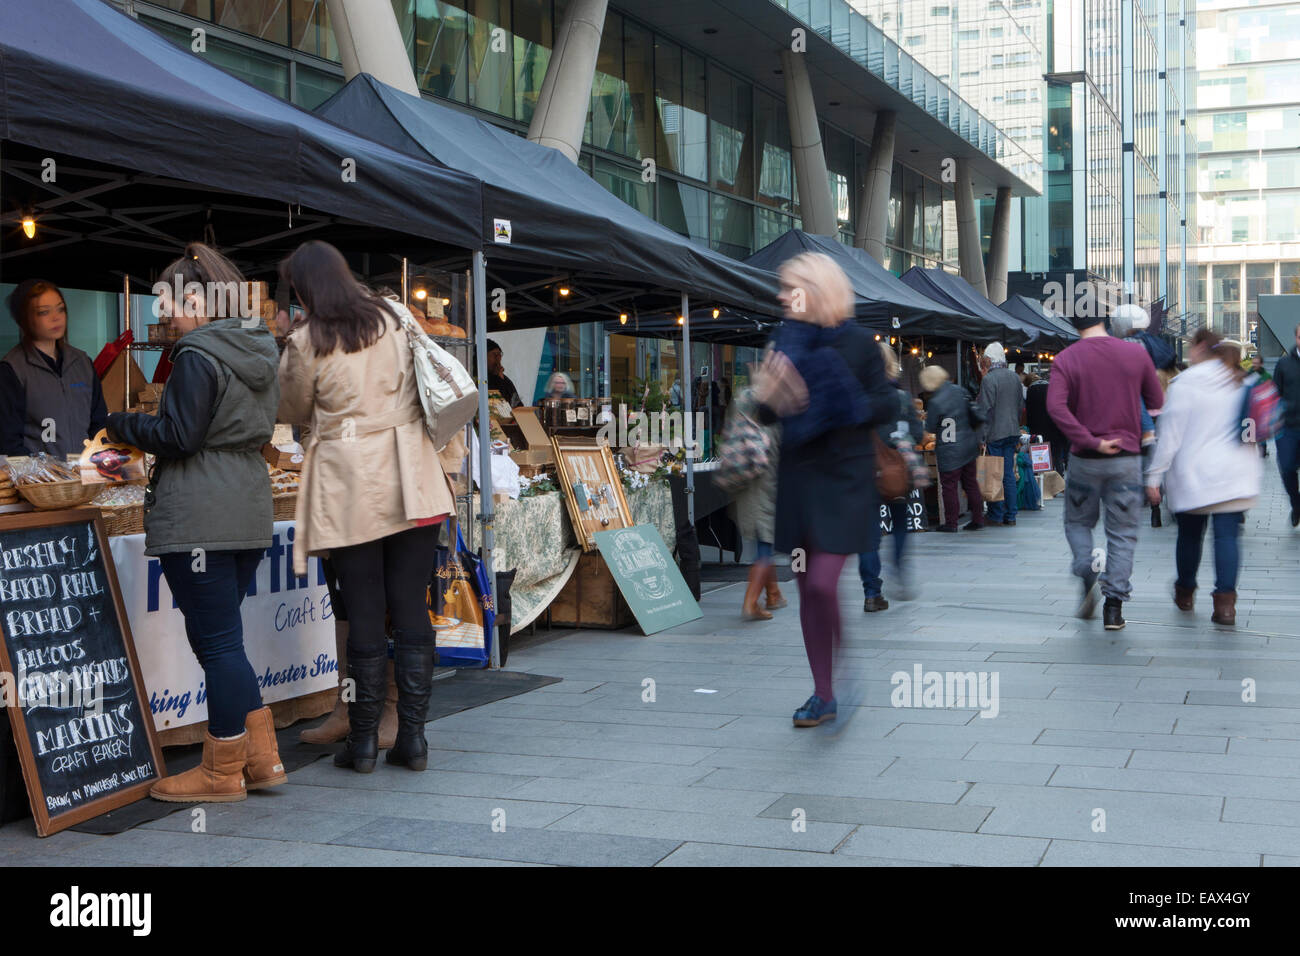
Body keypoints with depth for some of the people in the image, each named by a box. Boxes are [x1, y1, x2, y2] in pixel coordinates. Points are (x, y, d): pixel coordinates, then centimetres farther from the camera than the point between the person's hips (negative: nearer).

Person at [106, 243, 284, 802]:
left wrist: (123, 424, 3)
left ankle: (223, 772, 8)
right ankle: (262, 758, 17)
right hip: (249, 510, 9)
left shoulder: (198, 354, -12)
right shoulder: (260, 351, 14)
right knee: (225, 640, 16)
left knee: (215, 642, -1)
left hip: (198, 519, -9)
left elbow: (178, 437, -15)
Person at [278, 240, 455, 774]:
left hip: (350, 488, -3)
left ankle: (364, 742, 10)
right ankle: (413, 737, 9)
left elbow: (292, 412, 9)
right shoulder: (394, 316, 7)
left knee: (364, 614, 2)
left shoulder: (306, 343, -5)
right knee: (411, 609, 5)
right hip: (411, 481, 3)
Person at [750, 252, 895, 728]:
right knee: (807, 590, 8)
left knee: (822, 584, -14)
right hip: (798, 474, 5)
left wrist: (849, 407, -20)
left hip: (845, 475, -5)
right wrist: (768, 398, -11)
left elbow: (887, 404, -3)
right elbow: (767, 415, 11)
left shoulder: (857, 342, -5)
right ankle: (823, 694, 20)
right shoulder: (786, 341, 7)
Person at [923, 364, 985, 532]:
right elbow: (974, 415, 9)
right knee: (971, 483, 15)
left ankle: (951, 523, 9)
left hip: (949, 451, -7)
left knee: (949, 486, 4)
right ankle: (977, 519, 19)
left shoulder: (935, 402, -20)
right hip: (969, 446, 7)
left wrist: (927, 418, 11)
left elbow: (930, 428, -10)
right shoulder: (959, 391, 0)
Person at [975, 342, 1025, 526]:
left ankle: (996, 515, 3)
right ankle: (1010, 516, 10)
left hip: (995, 434, -7)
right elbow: (1021, 406, 18)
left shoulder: (989, 379, -12)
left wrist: (980, 436, -12)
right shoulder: (1014, 377, 10)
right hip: (1012, 433, 7)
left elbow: (984, 410, -14)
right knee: (1009, 474, 9)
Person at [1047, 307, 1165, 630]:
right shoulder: (1136, 353, -1)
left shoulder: (1066, 359, -6)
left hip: (1085, 459, 0)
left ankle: (1087, 572, -6)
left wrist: (1091, 442, -17)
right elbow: (1157, 402, 5)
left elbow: (1056, 407, -20)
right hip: (1127, 458, 1)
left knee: (1078, 522, 19)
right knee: (1122, 532, 7)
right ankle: (1114, 605, 1)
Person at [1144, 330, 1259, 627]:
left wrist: (1155, 475, -5)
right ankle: (1225, 602, -12)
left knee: (1189, 534, 12)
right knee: (1227, 535, -2)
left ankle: (1185, 592, 30)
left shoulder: (1185, 384, -7)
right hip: (1235, 475, 3)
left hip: (1192, 474, -3)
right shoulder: (1243, 383, 9)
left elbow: (1170, 434, -9)